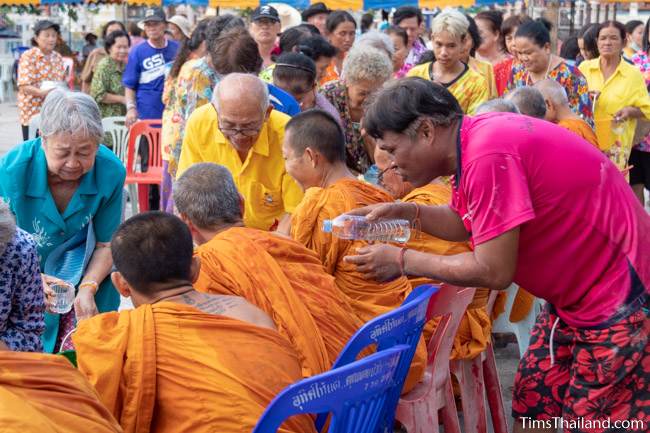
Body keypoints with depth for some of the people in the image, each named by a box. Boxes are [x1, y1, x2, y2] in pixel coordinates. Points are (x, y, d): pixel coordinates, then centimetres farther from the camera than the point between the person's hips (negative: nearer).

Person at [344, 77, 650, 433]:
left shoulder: (488, 154, -29)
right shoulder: (473, 141, 1)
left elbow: (494, 271, -25)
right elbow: (463, 222, 18)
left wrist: (402, 260, -14)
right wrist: (405, 212, 2)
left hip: (617, 299, -10)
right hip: (573, 295, 10)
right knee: (530, 405, 13)